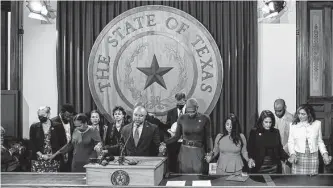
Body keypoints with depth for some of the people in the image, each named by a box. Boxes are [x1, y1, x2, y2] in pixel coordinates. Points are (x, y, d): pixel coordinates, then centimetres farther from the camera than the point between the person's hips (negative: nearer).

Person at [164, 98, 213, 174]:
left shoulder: (205, 119, -5)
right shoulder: (182, 119, -1)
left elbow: (208, 137, 1)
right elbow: (177, 136, 7)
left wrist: (210, 152, -9)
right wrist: (164, 143, -7)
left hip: (199, 152, -1)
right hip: (185, 151, 1)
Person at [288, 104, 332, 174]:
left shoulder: (317, 124, 5)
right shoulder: (293, 125, 2)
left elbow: (320, 141, 12)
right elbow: (290, 142, 5)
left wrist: (325, 153, -2)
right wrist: (292, 154, -11)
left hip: (313, 158, 1)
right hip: (298, 158, -1)